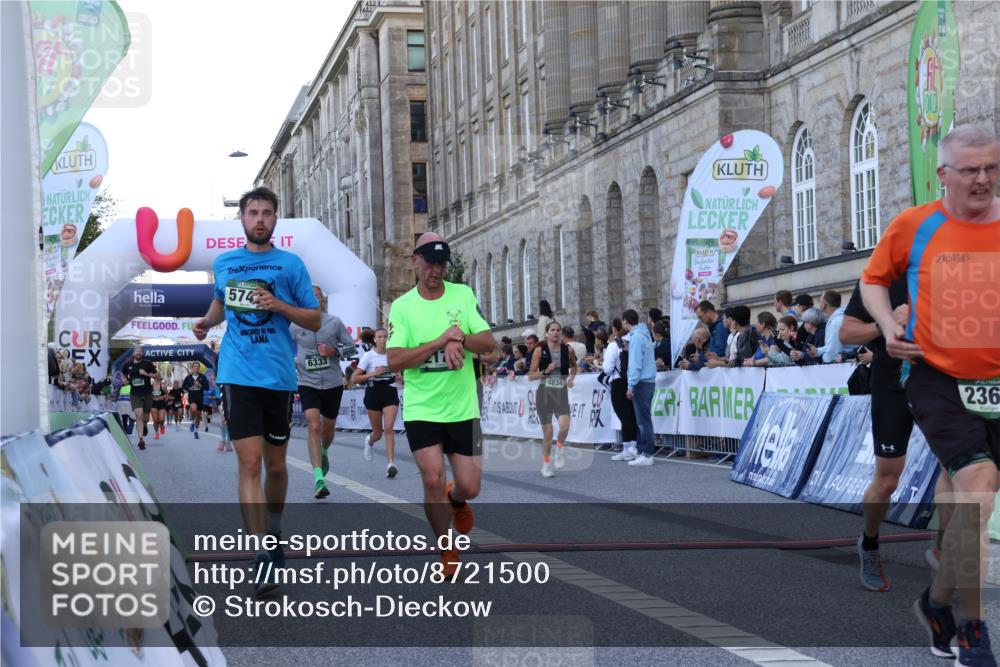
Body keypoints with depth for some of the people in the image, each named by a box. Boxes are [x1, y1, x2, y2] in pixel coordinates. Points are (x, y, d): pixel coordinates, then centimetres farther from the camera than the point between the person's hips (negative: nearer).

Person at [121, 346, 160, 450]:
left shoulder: (148, 364, -3)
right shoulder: (128, 365, 3)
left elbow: (158, 377, -3)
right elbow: (123, 375, 22)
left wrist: (147, 374, -17)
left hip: (147, 394, 0)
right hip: (135, 394, 0)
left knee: (145, 416, 13)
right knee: (139, 415, -16)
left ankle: (144, 425, 50)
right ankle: (141, 439, -18)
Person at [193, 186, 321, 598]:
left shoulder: (290, 265, 2)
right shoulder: (223, 264, 9)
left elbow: (314, 320, 4)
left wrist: (279, 306, -13)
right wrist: (207, 321, 7)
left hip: (279, 376, 0)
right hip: (239, 375, 0)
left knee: (275, 465, 12)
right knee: (249, 463, -11)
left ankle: (273, 531, 37)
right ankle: (262, 557, -11)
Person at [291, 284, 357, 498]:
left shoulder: (335, 322, 0)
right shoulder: (296, 326, 1)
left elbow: (351, 348, 5)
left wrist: (334, 351, -12)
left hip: (333, 384, 1)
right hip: (308, 384, -1)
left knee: (328, 429, 15)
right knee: (314, 426, -18)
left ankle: (324, 452, 51)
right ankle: (319, 479, -21)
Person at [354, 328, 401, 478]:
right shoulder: (368, 356, -5)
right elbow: (355, 378, -7)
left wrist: (398, 378, 1)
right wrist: (373, 373, -19)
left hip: (390, 392, 1)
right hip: (374, 392, -1)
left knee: (389, 428, -15)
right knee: (378, 433, 9)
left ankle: (390, 464, -19)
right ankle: (370, 441, 47)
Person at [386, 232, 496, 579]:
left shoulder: (463, 295, 2)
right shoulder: (401, 306, -2)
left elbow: (489, 343, -4)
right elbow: (394, 359, -12)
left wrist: (460, 340, -24)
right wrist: (440, 342, -21)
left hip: (462, 408, 2)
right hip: (421, 410, -1)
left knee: (469, 487, 0)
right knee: (433, 479, -13)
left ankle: (456, 499, 40)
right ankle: (448, 550, 10)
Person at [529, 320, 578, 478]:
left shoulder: (568, 350, 2)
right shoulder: (540, 351, -4)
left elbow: (574, 366, 23)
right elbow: (531, 376, -2)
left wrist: (572, 377, 5)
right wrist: (545, 371, -17)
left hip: (561, 393, 1)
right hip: (545, 392, -1)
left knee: (564, 426, -22)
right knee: (547, 432, 1)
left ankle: (559, 449, 9)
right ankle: (546, 464, 20)